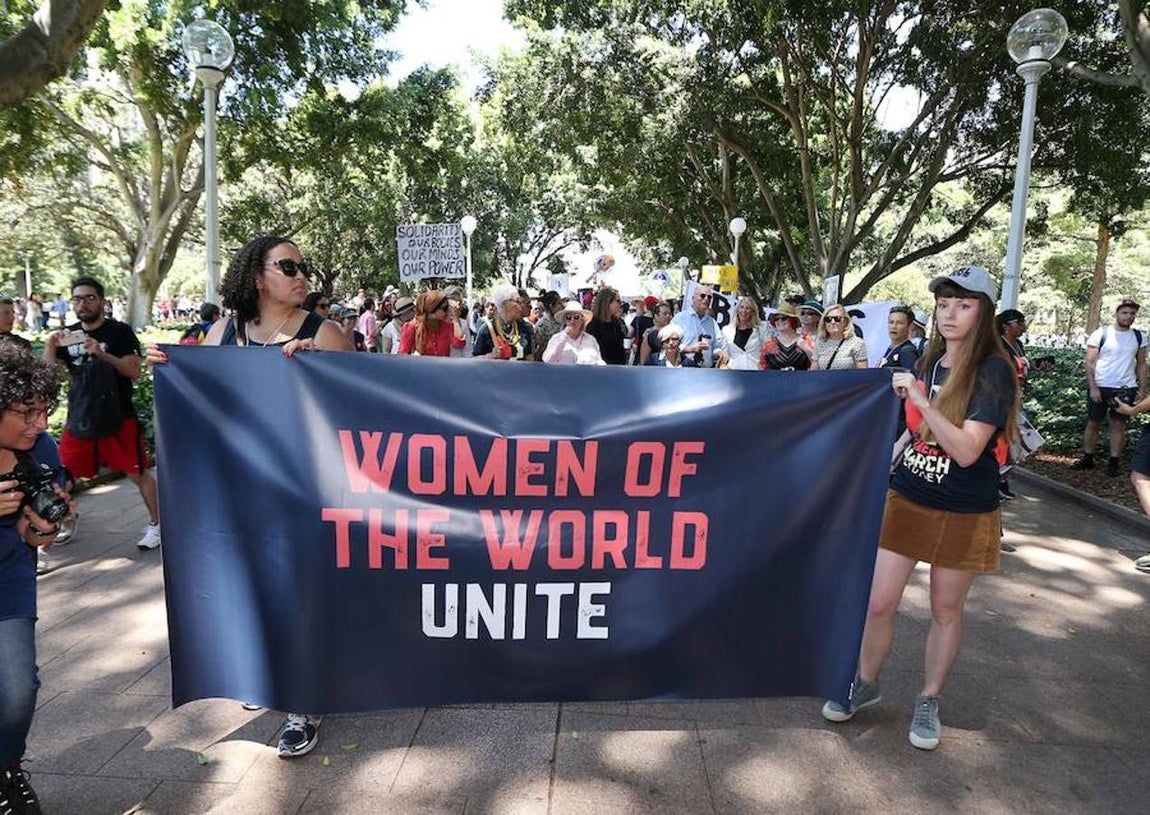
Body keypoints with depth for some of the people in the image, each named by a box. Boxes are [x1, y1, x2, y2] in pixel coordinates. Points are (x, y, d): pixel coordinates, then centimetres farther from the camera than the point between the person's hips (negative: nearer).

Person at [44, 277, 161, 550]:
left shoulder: (120, 332, -6)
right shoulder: (69, 335, 7)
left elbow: (134, 371, -14)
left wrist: (102, 353, -27)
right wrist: (50, 346, -12)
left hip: (118, 419, -4)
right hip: (79, 418, 4)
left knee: (137, 473, 0)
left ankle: (155, 524, 13)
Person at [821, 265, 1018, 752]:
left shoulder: (993, 370, -14)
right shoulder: (928, 362, 3)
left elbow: (966, 450, -24)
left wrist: (920, 399, -29)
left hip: (963, 514, -4)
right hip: (907, 501, 4)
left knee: (946, 610, 12)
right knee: (879, 602, 5)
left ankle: (929, 701, 31)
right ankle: (866, 684, 28)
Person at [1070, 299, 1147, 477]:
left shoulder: (1139, 337, 6)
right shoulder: (1101, 334, -4)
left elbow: (1141, 365, 11)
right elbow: (1090, 363, -5)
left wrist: (1142, 390, 4)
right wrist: (1093, 388, -12)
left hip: (1125, 389, 2)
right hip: (1099, 387, -2)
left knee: (1118, 425, 4)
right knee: (1093, 423, 5)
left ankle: (1113, 462, 10)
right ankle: (1087, 459, 14)